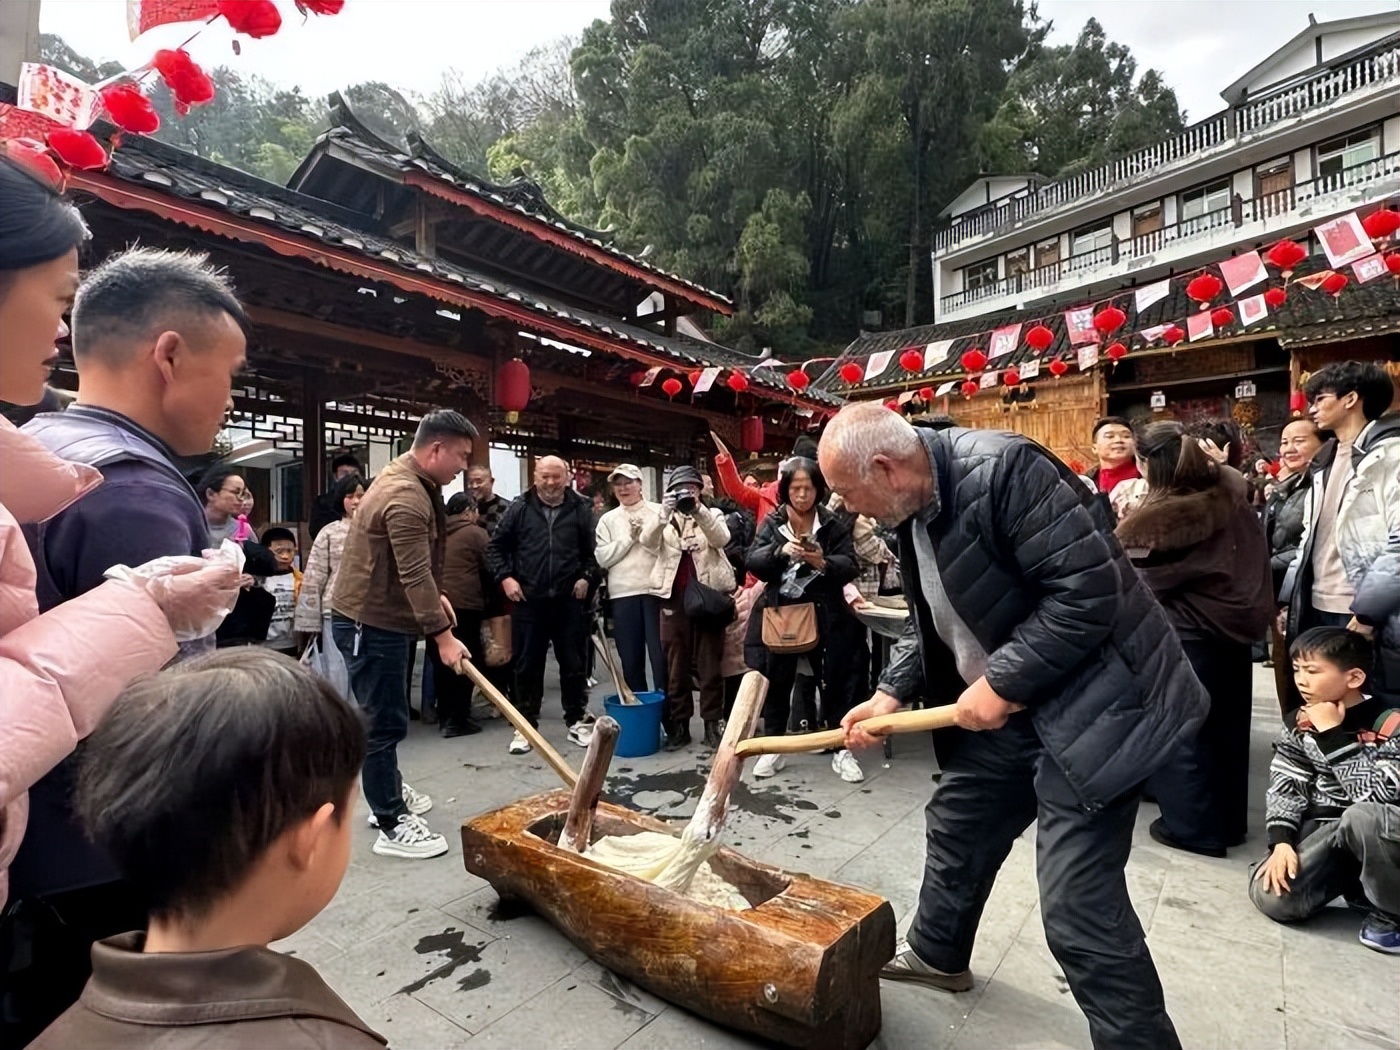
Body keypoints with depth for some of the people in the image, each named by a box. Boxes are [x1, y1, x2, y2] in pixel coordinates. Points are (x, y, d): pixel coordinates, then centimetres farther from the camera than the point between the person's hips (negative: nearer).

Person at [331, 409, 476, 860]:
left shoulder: (411, 481, 9)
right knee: (384, 722, -2)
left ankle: (389, 793, 37)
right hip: (369, 622, -11)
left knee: (386, 716, 21)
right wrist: (442, 635, -28)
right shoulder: (405, 496, -25)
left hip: (383, 617, 11)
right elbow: (414, 576, -29)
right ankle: (392, 826, 8)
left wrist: (435, 593, 15)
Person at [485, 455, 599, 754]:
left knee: (574, 664, 9)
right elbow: (495, 547, 6)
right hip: (528, 600, 0)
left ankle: (578, 721, 24)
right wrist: (505, 577, -6)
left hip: (569, 600, 1)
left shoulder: (581, 509, 4)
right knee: (527, 665, 8)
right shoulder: (519, 509, 2)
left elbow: (594, 550, 10)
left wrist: (587, 577, -5)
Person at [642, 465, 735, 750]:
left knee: (710, 663, 3)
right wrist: (664, 512, -24)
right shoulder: (662, 518, 11)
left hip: (707, 595, 0)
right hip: (673, 598, 1)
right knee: (675, 664, 5)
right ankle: (679, 725, 14)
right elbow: (647, 541, -9)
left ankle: (712, 724, 12)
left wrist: (698, 510, -23)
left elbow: (722, 538, -11)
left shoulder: (712, 514, 10)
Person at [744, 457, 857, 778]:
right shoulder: (771, 522, 4)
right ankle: (774, 748, 24)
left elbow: (850, 566, -8)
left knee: (831, 682, 7)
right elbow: (753, 562, -7)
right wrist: (780, 551, -25)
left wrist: (823, 563, -27)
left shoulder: (834, 523, -1)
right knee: (776, 683, 10)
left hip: (823, 614, -1)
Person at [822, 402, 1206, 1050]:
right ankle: (936, 954, 46)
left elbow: (1089, 589, -27)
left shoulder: (1003, 469, -25)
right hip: (1000, 708, 9)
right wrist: (890, 693, 1)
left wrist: (1001, 684, -23)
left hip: (1086, 708, -9)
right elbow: (930, 624, 12)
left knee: (1076, 908, -7)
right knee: (954, 825, 22)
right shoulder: (912, 510, 3)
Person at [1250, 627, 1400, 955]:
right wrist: (1281, 842, -14)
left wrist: (1332, 735, -26)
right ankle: (1352, 877, 10)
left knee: (1361, 817, -40)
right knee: (1271, 897, -19)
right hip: (1324, 832, 4)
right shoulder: (1299, 722, -2)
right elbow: (1284, 787, -1)